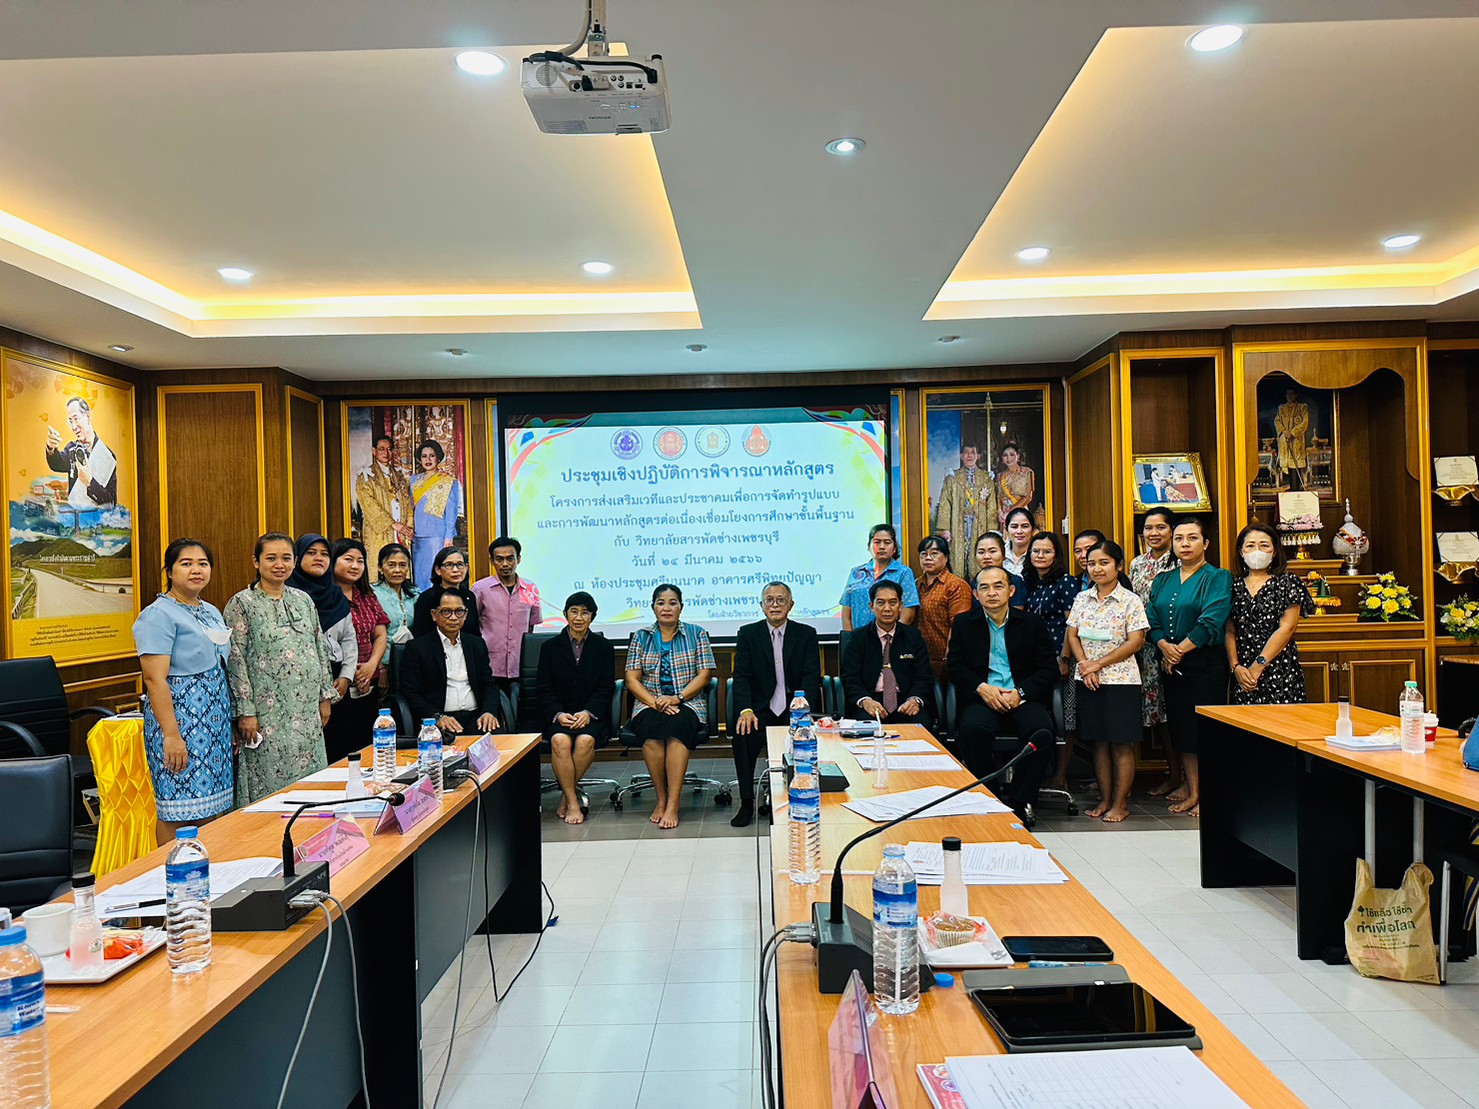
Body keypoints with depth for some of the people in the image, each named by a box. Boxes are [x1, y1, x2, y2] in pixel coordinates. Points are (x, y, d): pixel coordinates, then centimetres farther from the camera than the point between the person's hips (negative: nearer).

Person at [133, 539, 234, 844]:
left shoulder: (211, 612, 16)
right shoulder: (159, 615, -10)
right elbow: (155, 678, -18)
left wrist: (231, 721, 19)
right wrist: (171, 734, -23)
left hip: (216, 722, 8)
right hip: (179, 717, -8)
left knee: (214, 804, 11)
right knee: (177, 811, -3)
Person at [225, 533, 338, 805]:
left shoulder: (303, 600, 10)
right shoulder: (242, 604, -5)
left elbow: (321, 648, 14)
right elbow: (236, 660, -9)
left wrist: (325, 695, 11)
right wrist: (245, 711, -13)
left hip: (306, 709, 5)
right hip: (267, 711, -5)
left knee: (309, 779, 9)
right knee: (269, 784, -1)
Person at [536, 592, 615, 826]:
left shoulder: (604, 647, 10)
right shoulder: (550, 647, 10)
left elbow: (605, 688, 3)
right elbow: (544, 689, 4)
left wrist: (588, 712, -14)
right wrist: (559, 714, -14)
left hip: (592, 715, 0)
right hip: (558, 716, 0)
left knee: (586, 739, -32)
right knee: (560, 740, -32)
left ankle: (566, 796, -12)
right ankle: (573, 802, -22)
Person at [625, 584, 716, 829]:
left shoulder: (696, 634, 9)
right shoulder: (641, 637, 13)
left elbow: (704, 674, 1)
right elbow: (632, 678, 5)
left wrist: (677, 698, -14)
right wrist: (654, 702, -12)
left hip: (687, 704, -1)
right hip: (649, 705, 1)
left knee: (676, 726, -36)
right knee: (651, 729, -34)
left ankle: (672, 805, -36)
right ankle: (661, 799, -22)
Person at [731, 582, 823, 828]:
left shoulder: (806, 634, 8)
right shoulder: (748, 634, 8)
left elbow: (811, 676, -1)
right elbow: (742, 676, -2)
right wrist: (745, 710, -21)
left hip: (796, 707, 0)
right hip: (762, 707, 0)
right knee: (743, 734, -30)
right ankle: (746, 802, -15)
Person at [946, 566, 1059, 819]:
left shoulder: (1032, 624, 12)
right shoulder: (964, 623, 13)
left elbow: (1049, 668, 7)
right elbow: (954, 665, 7)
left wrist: (1021, 692, -8)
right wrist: (981, 688, -10)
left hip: (1024, 700, 1)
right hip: (982, 699, 0)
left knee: (1042, 733, -31)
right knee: (972, 729, -34)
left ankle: (1018, 802, -15)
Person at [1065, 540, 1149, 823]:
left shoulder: (1131, 601, -5)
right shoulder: (1082, 599, 9)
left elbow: (1135, 642, -10)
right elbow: (1072, 635, 7)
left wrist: (1099, 664, -13)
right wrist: (1085, 664, -9)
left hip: (1120, 679, -4)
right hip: (1087, 680, 4)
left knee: (1121, 743, 1)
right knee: (1098, 742, 10)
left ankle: (1120, 803, 10)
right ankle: (1105, 799, 19)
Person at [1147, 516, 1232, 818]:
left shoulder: (1217, 578, -4)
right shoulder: (1163, 580, 14)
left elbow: (1211, 622, -14)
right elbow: (1152, 619, 5)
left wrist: (1181, 649, -14)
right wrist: (1165, 647, -12)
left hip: (1205, 662, -6)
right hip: (1170, 664, 6)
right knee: (1180, 725, 9)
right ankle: (1191, 787, 18)